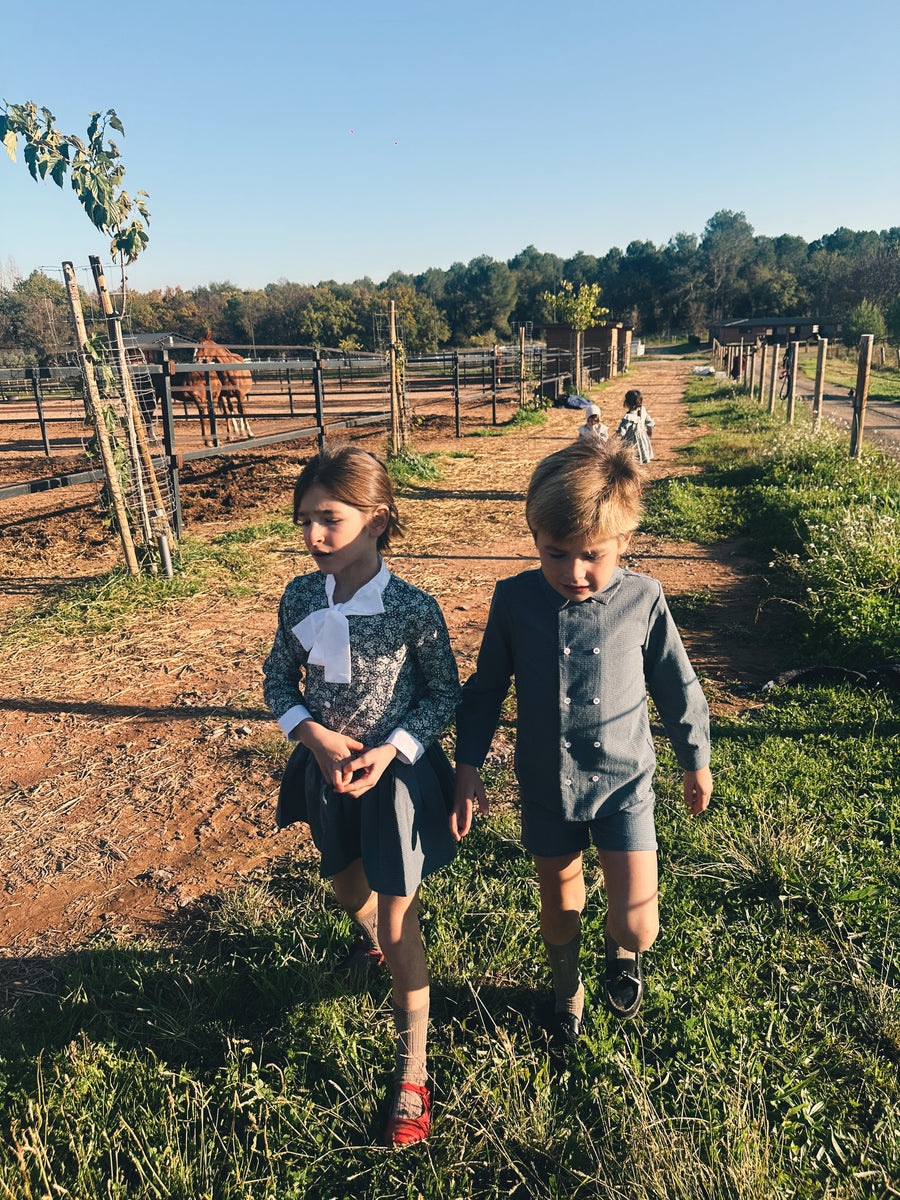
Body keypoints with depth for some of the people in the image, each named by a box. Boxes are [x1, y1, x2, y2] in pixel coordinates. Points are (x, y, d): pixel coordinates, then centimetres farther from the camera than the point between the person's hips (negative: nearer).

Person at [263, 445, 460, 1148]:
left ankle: (413, 1071, 27)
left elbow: (445, 693, -10)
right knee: (347, 887, 28)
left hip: (395, 773, -4)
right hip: (327, 768, 5)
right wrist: (316, 736, -15)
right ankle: (373, 939, 66)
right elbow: (279, 679, 1)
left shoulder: (413, 608, -21)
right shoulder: (300, 598, -10)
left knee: (400, 924, 5)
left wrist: (389, 751, -21)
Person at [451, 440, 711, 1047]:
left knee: (636, 922, -5)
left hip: (624, 781, -1)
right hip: (546, 786, 1)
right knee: (559, 905, 19)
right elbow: (487, 686, 1)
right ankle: (567, 990, 51)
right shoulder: (515, 600, -13)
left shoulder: (642, 598, -14)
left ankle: (623, 953, 34)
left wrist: (696, 759, 11)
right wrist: (469, 765, 1)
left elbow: (676, 685, 1)